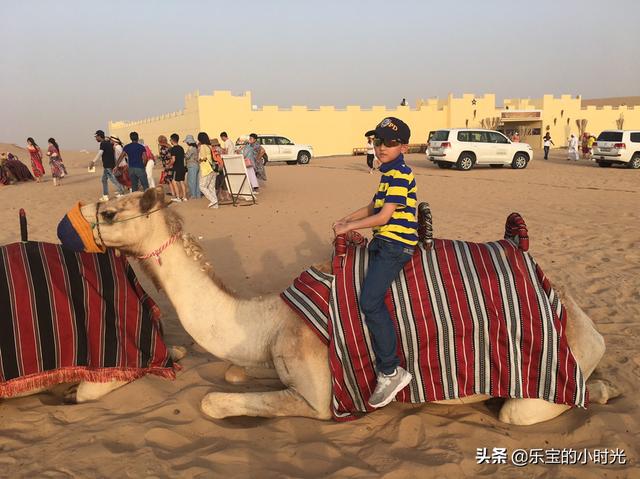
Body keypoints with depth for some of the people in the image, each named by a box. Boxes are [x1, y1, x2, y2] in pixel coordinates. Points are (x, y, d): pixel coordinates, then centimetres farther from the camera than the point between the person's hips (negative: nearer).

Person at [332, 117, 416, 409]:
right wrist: (346, 219, 17)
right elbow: (373, 207, 27)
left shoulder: (400, 174, -13)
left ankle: (390, 372, -14)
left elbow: (383, 217, -17)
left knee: (370, 302, -22)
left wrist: (349, 227, -7)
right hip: (384, 242, 11)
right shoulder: (389, 173, 19)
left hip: (395, 244, -11)